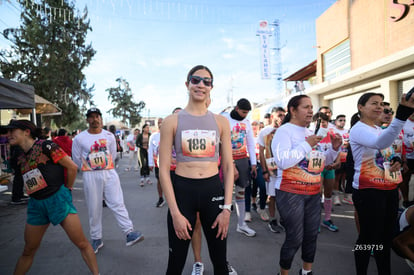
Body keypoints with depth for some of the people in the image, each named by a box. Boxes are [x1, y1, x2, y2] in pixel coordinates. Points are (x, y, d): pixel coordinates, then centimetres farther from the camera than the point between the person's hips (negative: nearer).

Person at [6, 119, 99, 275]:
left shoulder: (45, 146, -8)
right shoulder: (20, 158, 13)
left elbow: (72, 167, -8)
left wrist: (67, 189, 2)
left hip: (58, 199, -6)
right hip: (36, 205, 6)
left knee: (82, 244, -4)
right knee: (28, 251, 16)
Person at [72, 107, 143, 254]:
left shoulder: (109, 136, 6)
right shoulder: (79, 138, 1)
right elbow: (76, 159, 10)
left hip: (109, 173, 1)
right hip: (90, 176, 0)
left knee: (117, 203, -7)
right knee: (94, 209, 6)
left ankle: (130, 233, -8)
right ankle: (96, 239, 20)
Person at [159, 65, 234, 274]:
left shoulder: (220, 122, 4)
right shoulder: (172, 121, -2)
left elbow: (228, 167, 5)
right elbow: (164, 170, -4)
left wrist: (227, 208, -2)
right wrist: (175, 213, -10)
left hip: (213, 190, 2)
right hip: (182, 190, -1)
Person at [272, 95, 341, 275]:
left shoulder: (310, 133, 14)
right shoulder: (284, 131, -10)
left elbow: (322, 161, 22)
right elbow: (282, 161, -24)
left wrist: (334, 149, 5)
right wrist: (307, 145, -21)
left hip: (313, 192, 8)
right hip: (290, 193, -7)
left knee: (311, 235, 15)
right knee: (295, 239, -2)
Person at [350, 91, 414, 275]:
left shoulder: (380, 129, 14)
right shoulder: (358, 129, -14)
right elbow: (380, 143, -36)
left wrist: (396, 161, 0)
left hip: (390, 190, 8)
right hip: (368, 191, -8)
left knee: (386, 236, 17)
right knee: (368, 237, 3)